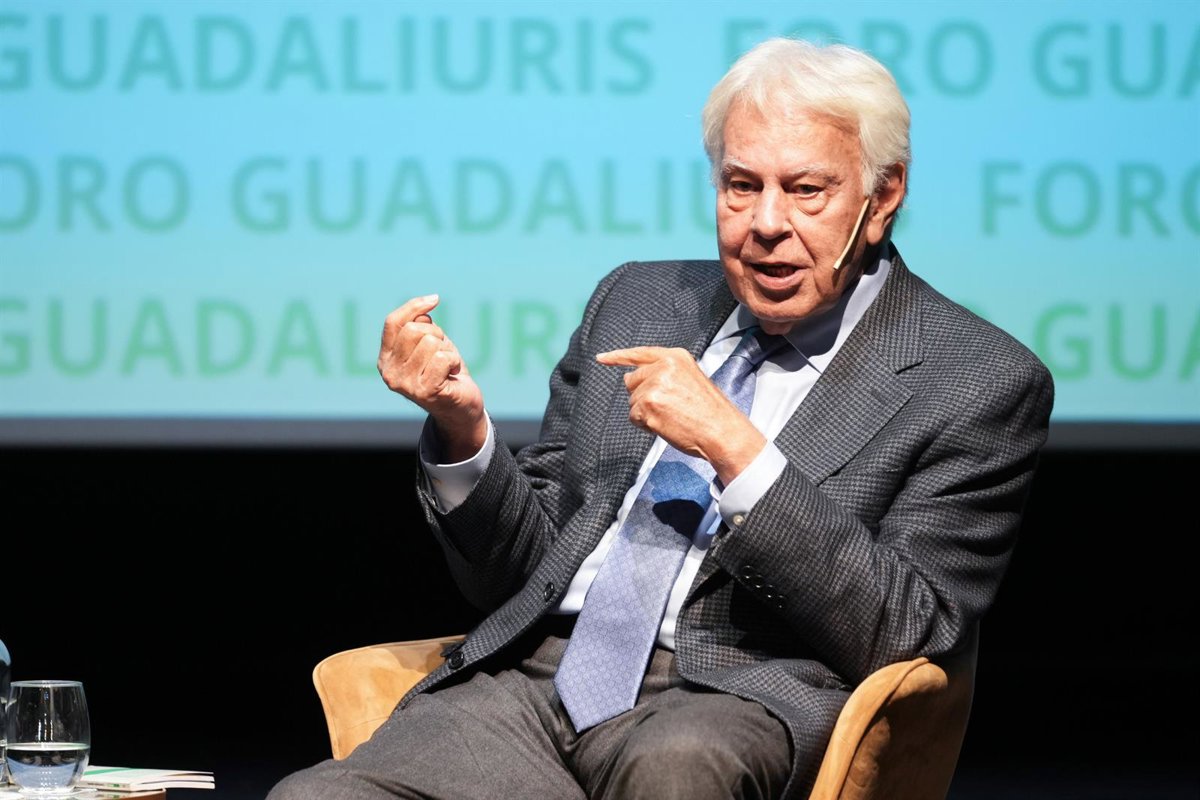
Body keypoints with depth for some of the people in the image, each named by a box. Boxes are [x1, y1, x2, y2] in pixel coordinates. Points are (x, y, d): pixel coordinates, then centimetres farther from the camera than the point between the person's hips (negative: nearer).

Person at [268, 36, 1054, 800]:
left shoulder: (982, 384, 3)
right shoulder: (638, 301, 19)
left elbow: (909, 637, -7)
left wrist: (734, 448, -14)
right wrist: (463, 425, -1)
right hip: (534, 677, 3)